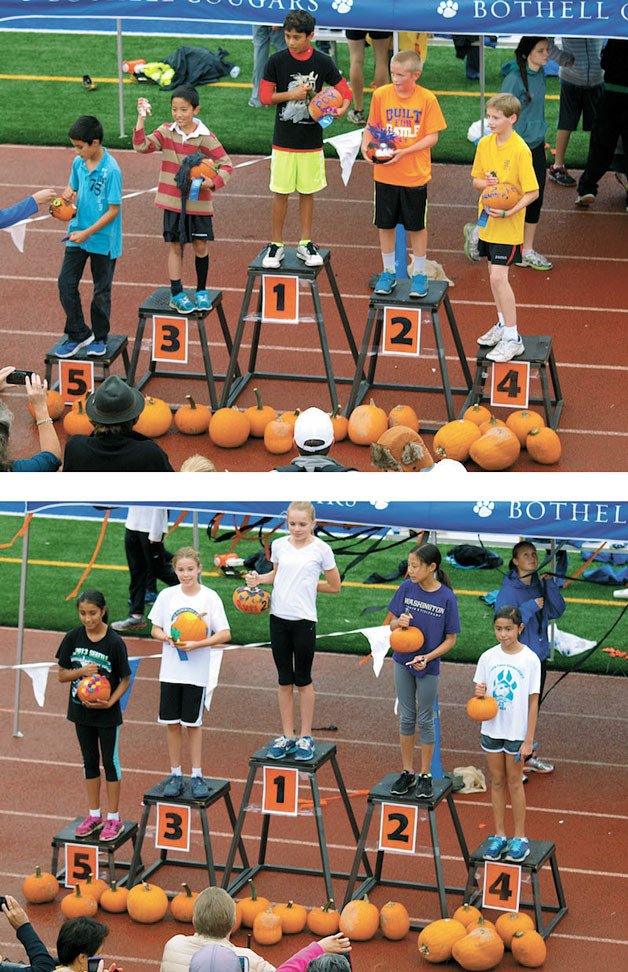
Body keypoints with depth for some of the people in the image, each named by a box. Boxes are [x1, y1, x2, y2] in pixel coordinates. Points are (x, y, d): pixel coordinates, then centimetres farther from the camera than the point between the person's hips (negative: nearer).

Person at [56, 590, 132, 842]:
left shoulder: (114, 642, -16)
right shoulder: (74, 637, -6)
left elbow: (125, 679, -8)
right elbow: (62, 675, -1)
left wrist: (110, 702, -22)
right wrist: (82, 671, -20)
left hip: (107, 714, -4)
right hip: (82, 710, 4)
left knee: (110, 762, 6)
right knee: (90, 762, 15)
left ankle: (113, 819, 14)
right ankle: (94, 815, 26)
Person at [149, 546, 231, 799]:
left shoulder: (210, 597, -7)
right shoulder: (167, 596, 0)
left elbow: (225, 634, -8)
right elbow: (155, 629, 8)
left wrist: (197, 644, -20)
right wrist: (165, 637, -14)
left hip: (196, 672, -2)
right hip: (170, 671, 2)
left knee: (193, 723, 5)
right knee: (172, 724, 6)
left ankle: (197, 775, 15)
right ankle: (175, 775, 16)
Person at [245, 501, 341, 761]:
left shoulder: (321, 549, -5)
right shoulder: (279, 545, 5)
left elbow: (334, 586, 3)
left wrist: (307, 585, -1)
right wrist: (258, 579, 3)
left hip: (304, 620, -4)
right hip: (278, 618, 4)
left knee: (302, 680, 4)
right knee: (284, 680, 9)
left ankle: (305, 737, 14)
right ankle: (287, 736, 16)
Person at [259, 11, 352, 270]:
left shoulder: (322, 62, -5)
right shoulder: (277, 61, -6)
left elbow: (345, 91, 1)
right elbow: (265, 96, -3)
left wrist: (341, 108, -21)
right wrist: (292, 95, -18)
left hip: (312, 141, 1)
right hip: (284, 141, -1)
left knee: (307, 192, 10)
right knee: (280, 192, 4)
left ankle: (305, 244, 20)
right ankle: (276, 244, 14)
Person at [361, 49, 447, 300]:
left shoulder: (427, 99, -9)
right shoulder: (381, 95, -4)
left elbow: (432, 137, -8)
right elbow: (371, 126, 6)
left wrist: (404, 151, -19)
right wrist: (366, 145, -13)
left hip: (415, 175, -2)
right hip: (385, 174, 2)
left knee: (417, 226, 8)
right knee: (385, 224, 10)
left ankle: (419, 274, 22)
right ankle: (388, 272, 26)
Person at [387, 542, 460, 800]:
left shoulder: (446, 598, -17)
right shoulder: (407, 588, -8)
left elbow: (450, 639, -9)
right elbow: (392, 625, 2)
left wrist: (427, 657, -22)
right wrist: (399, 622, -22)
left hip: (428, 666, -3)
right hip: (403, 662, 3)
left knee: (425, 721, 8)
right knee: (406, 718, 12)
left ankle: (425, 776, 20)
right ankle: (407, 773, 23)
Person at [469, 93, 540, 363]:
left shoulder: (520, 150, -17)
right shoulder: (485, 144, 2)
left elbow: (532, 192, -16)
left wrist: (510, 211, -27)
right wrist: (485, 182, -12)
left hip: (508, 226, -7)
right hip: (487, 220, 7)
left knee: (498, 276, -13)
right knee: (494, 274, 17)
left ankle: (512, 339, -9)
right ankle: (503, 324, 35)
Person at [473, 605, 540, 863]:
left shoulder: (530, 660, -10)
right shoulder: (488, 658, -2)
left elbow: (533, 701, -8)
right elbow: (480, 700, 5)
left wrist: (528, 740, -10)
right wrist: (479, 694, -20)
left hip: (517, 731, -3)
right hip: (492, 728, 3)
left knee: (514, 782, 5)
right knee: (497, 781, 11)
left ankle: (519, 838, 15)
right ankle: (499, 836, 20)